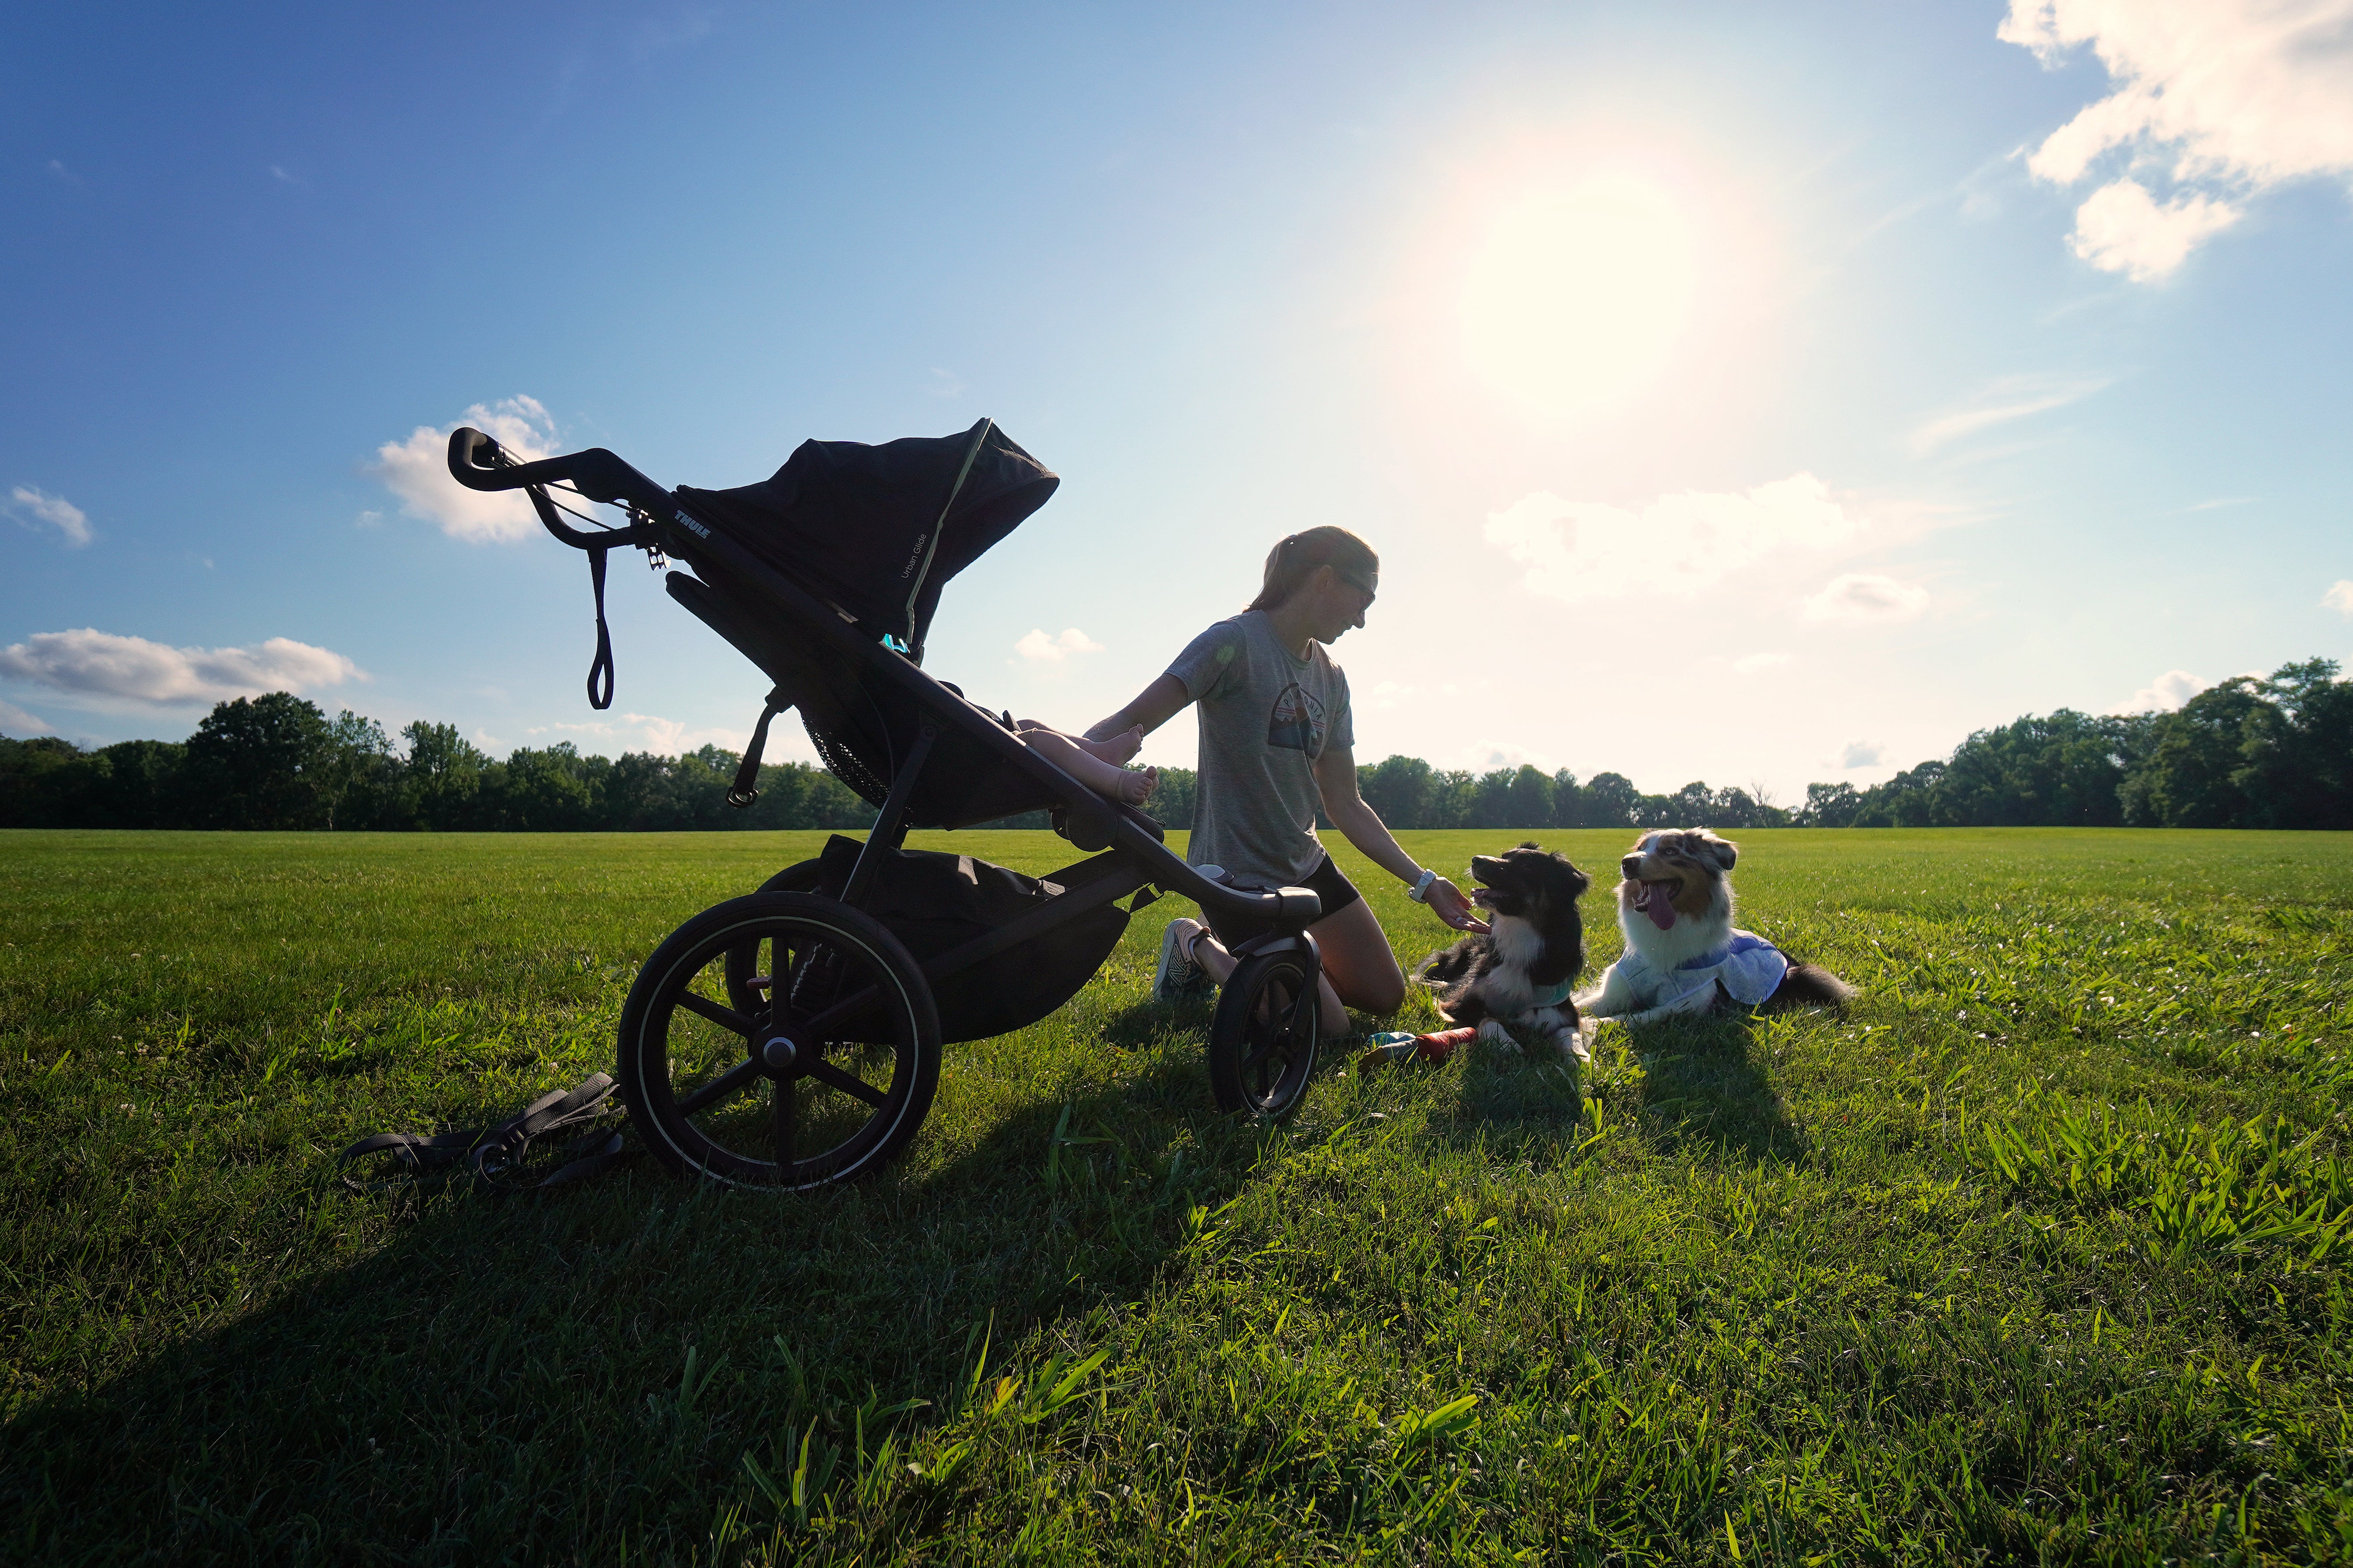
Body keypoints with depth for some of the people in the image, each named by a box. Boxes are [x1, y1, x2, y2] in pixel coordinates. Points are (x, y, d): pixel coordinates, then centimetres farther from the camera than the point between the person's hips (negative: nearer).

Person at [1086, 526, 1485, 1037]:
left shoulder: (1330, 678, 6)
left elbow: (1345, 805, 8)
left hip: (1305, 864, 8)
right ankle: (1198, 948, 13)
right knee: (1331, 1029, -4)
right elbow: (1134, 721, -27)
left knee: (1385, 997, 14)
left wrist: (1424, 884, 3)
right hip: (1237, 875, -8)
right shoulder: (1236, 642, -17)